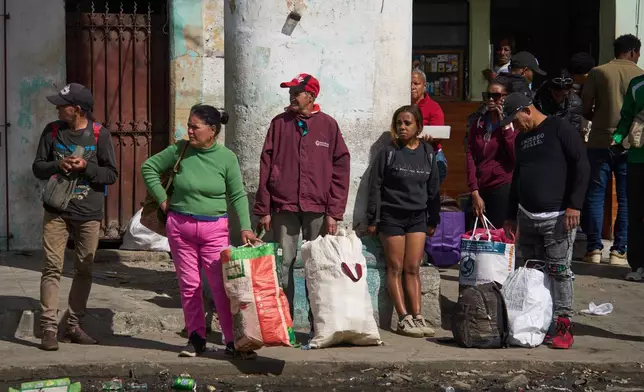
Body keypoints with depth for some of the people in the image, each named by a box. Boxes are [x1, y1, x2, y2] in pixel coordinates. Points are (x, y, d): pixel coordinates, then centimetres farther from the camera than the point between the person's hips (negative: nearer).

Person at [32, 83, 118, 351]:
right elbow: (38, 167, 7)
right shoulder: (52, 131, 4)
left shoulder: (100, 134, -3)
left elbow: (111, 174, -2)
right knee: (53, 268, -5)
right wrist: (58, 165, -12)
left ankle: (74, 325, 19)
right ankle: (49, 328, -3)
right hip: (56, 211, 0)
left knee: (84, 269, 8)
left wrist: (85, 167, -18)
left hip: (89, 213, 0)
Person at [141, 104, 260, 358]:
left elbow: (238, 196, -1)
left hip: (214, 228, -2)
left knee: (222, 285, -7)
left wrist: (245, 227, -12)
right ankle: (196, 339, 17)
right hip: (180, 225, 2)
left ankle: (233, 341, -4)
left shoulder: (227, 158, -3)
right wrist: (162, 199, 5)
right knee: (189, 285, 7)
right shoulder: (180, 150, -2)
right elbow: (149, 167, 11)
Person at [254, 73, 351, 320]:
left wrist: (334, 212, -3)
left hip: (318, 209, 0)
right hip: (283, 207, 1)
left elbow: (341, 169, 4)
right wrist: (263, 210, 0)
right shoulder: (279, 123, 7)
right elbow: (266, 168, 6)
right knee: (283, 264, -1)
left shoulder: (328, 125, 6)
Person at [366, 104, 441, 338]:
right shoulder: (388, 152, -4)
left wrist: (433, 220, 12)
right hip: (391, 216, -3)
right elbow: (375, 186, -3)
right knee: (396, 268, -1)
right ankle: (404, 319, 0)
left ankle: (417, 317, 3)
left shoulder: (428, 153, 7)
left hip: (417, 217, 3)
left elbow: (433, 188, 13)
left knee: (413, 269, 3)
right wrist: (373, 220, -6)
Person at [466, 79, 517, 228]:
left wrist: (505, 126, -12)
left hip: (504, 188, -4)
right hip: (481, 189, 4)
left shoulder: (513, 123, 0)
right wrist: (475, 193, -5)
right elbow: (470, 157, 3)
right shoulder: (478, 123, 10)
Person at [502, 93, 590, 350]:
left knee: (559, 270, -7)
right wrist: (511, 216, 23)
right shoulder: (521, 139, 18)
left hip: (557, 217, -7)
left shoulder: (559, 129, -5)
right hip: (527, 216, 7)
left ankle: (564, 326, -2)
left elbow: (582, 166, -9)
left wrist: (575, 205, -15)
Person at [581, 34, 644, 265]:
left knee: (595, 196, 7)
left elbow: (585, 109, 2)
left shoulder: (598, 73, -1)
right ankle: (618, 252, 4)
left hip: (600, 142, 0)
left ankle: (594, 249, 5)